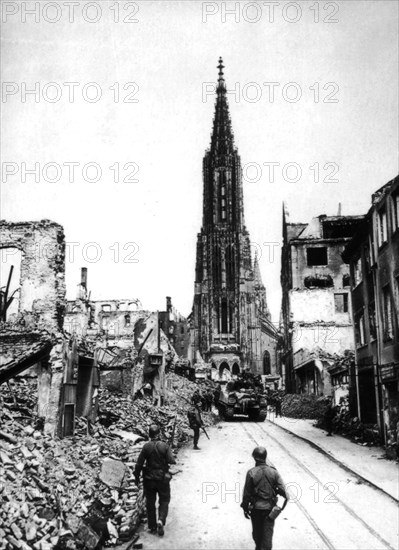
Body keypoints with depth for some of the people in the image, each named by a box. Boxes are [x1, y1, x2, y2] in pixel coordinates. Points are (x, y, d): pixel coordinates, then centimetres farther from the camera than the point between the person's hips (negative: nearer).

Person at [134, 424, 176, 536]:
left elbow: (139, 463, -7)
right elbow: (172, 461, -17)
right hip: (163, 478, -1)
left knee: (150, 503, 14)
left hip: (149, 478, 1)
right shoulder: (165, 446, -11)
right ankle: (161, 520, -10)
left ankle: (152, 527, 18)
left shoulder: (146, 447, -8)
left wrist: (137, 477, 5)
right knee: (164, 501, 13)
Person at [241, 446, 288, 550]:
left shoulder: (251, 473, -13)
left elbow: (246, 493, -8)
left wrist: (245, 508, 4)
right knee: (267, 533, 7)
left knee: (257, 532, 21)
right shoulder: (273, 472, -7)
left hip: (256, 508, 0)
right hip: (269, 508, 0)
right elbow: (283, 490, -10)